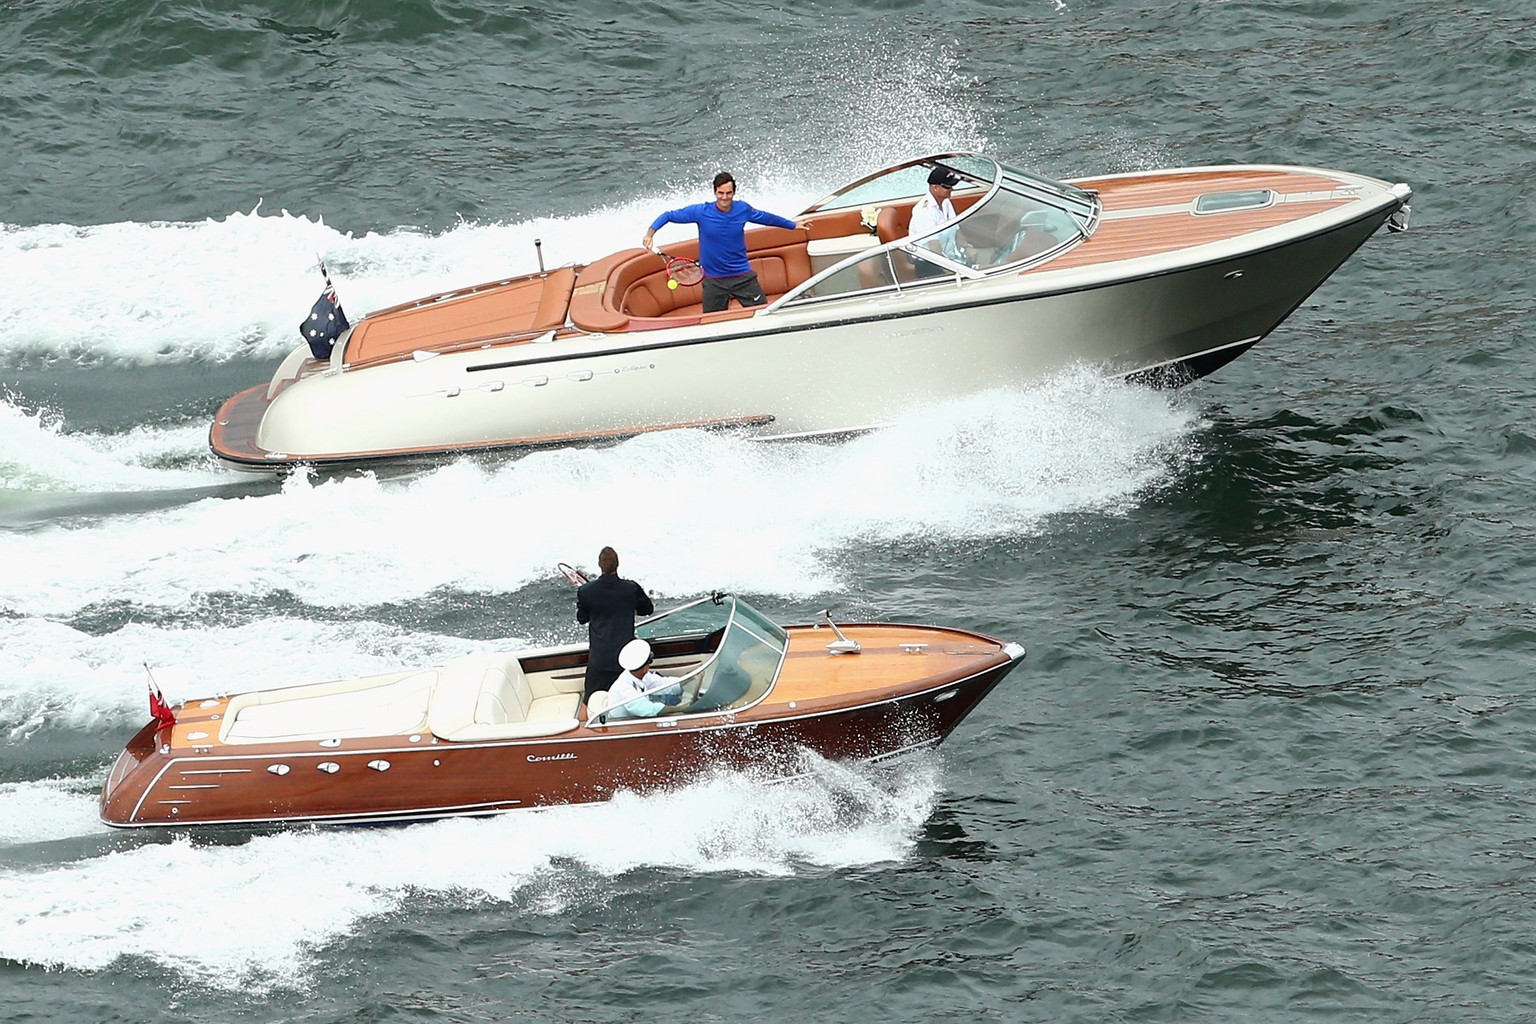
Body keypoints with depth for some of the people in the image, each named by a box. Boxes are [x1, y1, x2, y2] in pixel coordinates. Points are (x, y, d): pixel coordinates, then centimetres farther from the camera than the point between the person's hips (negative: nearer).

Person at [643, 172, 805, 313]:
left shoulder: (743, 210, -6)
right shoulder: (701, 212, -13)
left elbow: (765, 217, 13)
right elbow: (669, 216, -4)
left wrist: (793, 225, 26)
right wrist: (650, 234, -18)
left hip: (743, 277, 1)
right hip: (714, 280, -1)